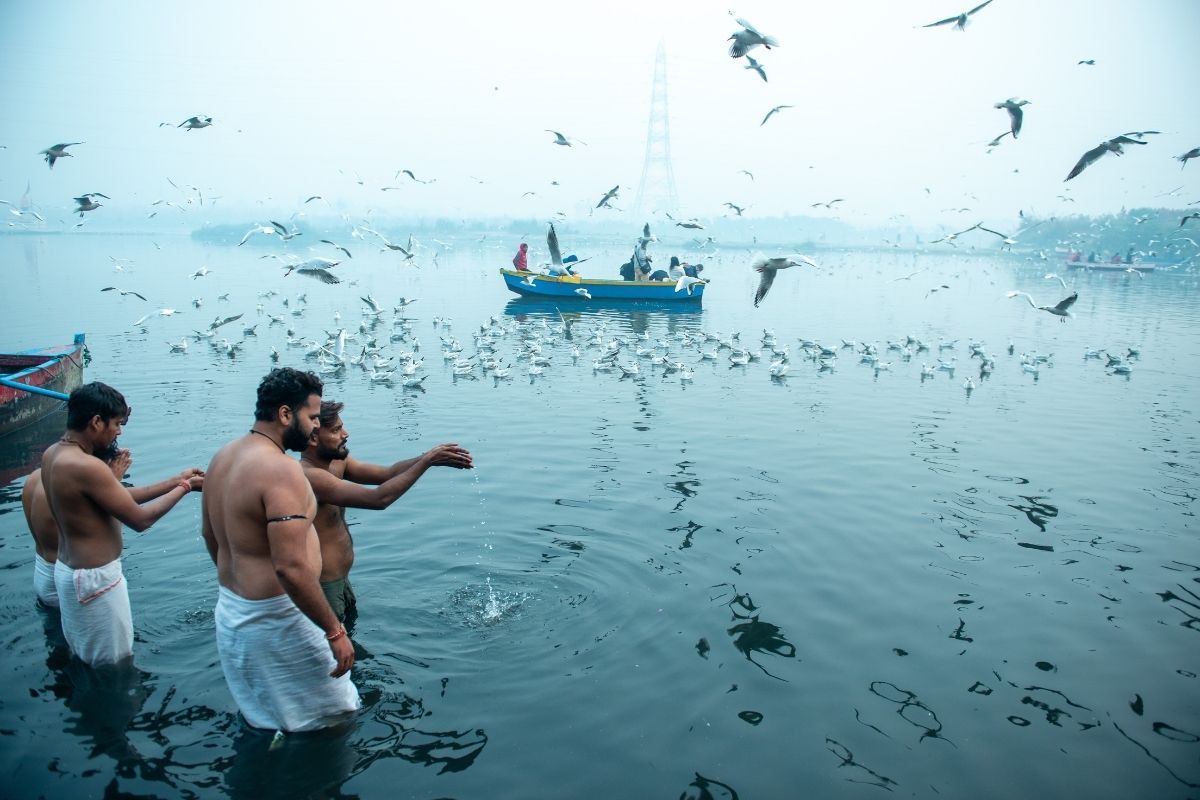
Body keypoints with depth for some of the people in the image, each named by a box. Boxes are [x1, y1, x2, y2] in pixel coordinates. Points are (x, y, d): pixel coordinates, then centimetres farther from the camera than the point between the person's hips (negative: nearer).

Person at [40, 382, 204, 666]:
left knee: (82, 659, 24)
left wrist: (175, 481, 6)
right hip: (95, 579, -10)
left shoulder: (53, 454, 3)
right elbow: (140, 519, -20)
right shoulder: (86, 466, -27)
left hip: (67, 569, 10)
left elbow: (121, 498, 7)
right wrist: (184, 487, -8)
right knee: (114, 667, 7)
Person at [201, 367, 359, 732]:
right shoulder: (281, 470, -25)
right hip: (275, 620, -9)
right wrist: (335, 632, -23)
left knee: (258, 720, 25)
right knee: (327, 722, 8)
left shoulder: (223, 457, 4)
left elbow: (209, 535, 17)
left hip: (230, 609, 9)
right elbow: (291, 568, -31)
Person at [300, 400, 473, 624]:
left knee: (351, 626, 26)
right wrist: (427, 461, -27)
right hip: (324, 587, -9)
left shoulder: (336, 462, 1)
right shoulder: (309, 476, -28)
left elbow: (387, 473, -3)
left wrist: (430, 458, -18)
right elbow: (378, 498, -32)